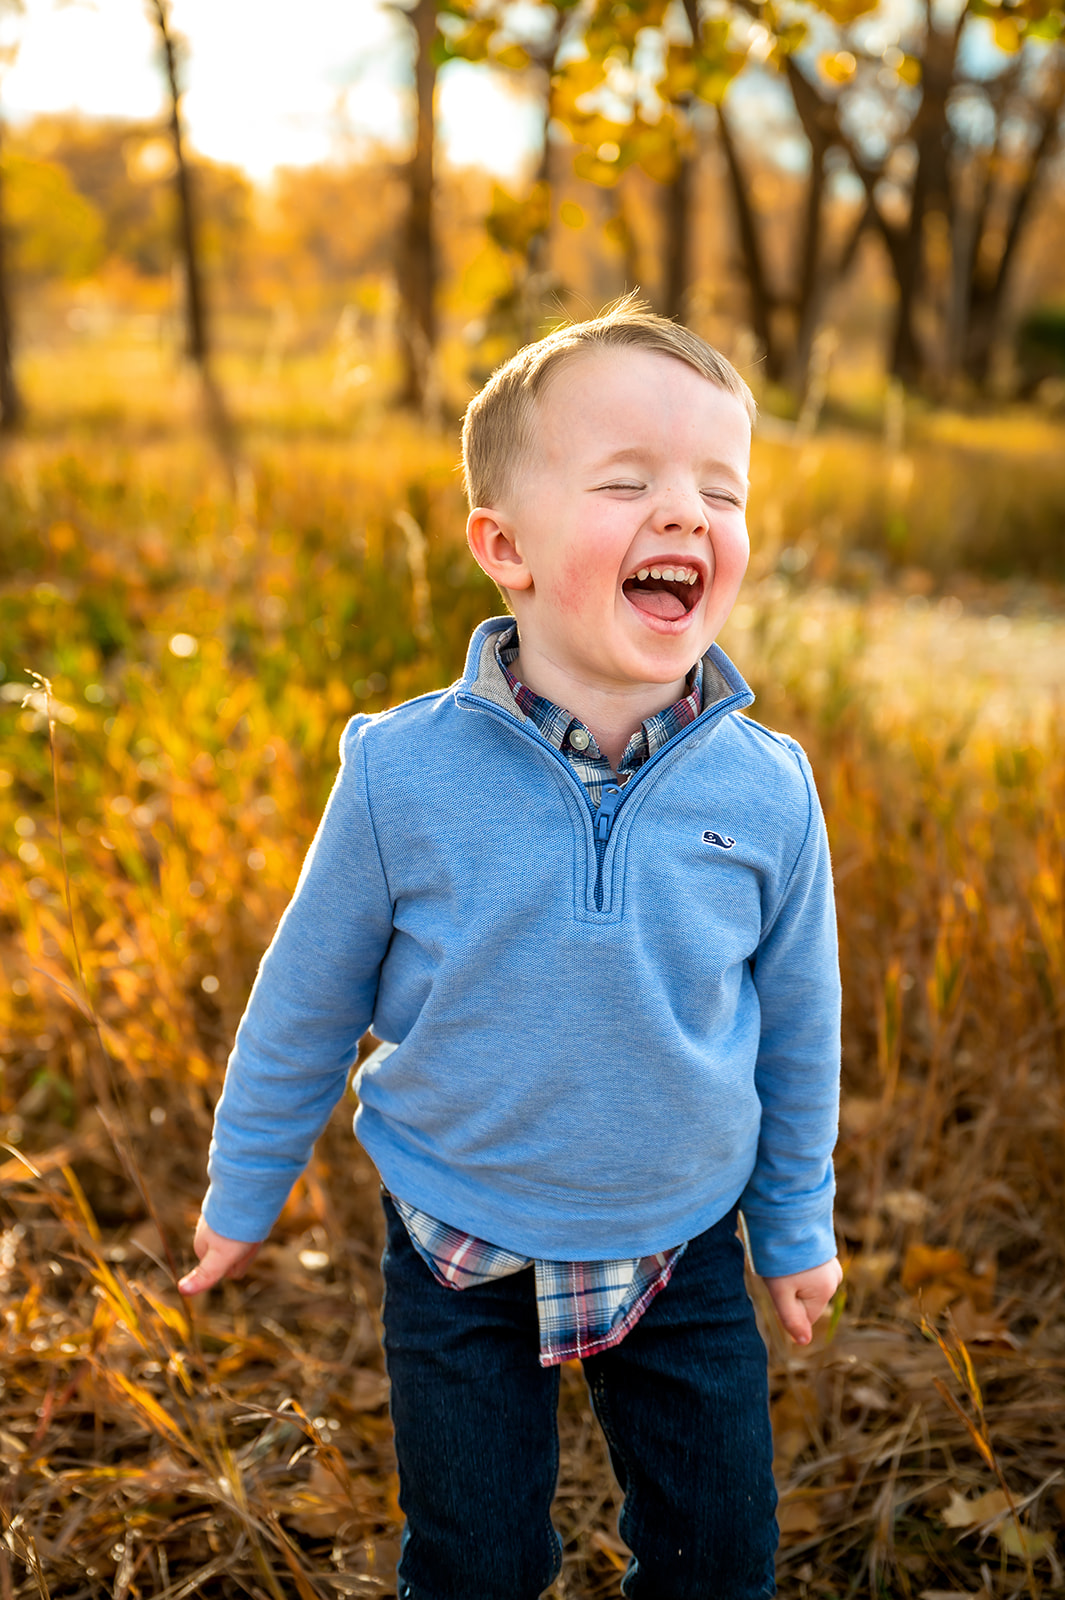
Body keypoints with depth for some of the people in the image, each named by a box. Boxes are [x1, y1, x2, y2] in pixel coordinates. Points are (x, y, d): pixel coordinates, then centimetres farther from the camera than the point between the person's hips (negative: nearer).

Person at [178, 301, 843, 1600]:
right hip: (463, 1252, -1)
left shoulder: (764, 790, -15)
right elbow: (308, 997, -5)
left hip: (683, 1250, 2)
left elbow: (796, 1022, 0)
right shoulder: (405, 774, -20)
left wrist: (796, 1223, 10)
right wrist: (243, 1190, 6)